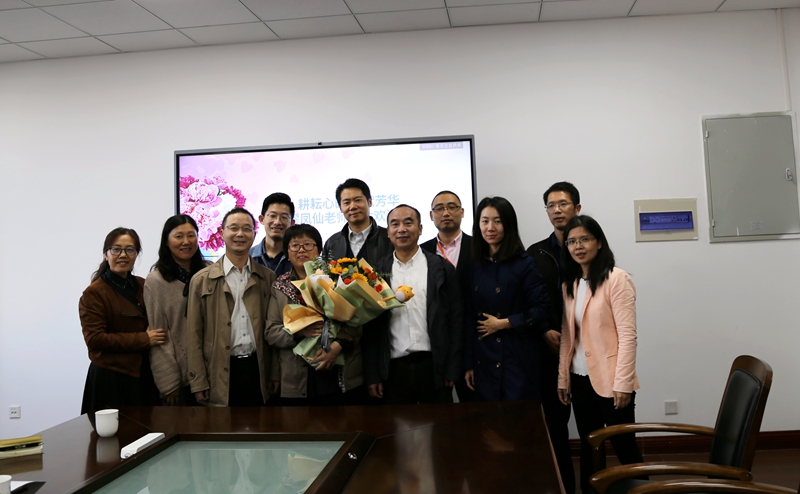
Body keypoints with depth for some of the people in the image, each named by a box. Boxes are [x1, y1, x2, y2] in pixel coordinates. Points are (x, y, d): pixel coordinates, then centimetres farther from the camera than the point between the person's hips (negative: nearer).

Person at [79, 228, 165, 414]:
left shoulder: (143, 285, 10)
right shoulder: (94, 293, -8)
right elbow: (94, 339, -15)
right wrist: (144, 339, -16)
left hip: (145, 376, 5)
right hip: (111, 380, -5)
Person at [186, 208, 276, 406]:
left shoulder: (268, 277, 7)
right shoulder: (202, 280, 2)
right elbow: (194, 335, 1)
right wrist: (198, 382, -4)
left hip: (258, 370, 2)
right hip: (219, 374, -1)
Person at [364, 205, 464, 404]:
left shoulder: (442, 268, 2)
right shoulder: (377, 272, 4)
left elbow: (455, 320, 2)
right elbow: (371, 326, 4)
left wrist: (452, 370, -2)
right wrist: (372, 375, 1)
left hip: (434, 367, 0)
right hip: (394, 369, 1)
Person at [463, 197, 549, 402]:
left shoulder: (524, 264, -6)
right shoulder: (474, 266, 7)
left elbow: (540, 308, -10)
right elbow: (469, 318, 8)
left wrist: (503, 323, -12)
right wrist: (468, 364, 7)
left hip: (517, 359, -4)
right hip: (482, 359, 4)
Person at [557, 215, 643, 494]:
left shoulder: (616, 279, -11)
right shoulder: (570, 284, 9)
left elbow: (627, 334, -14)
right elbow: (567, 335, 9)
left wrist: (623, 383, -17)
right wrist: (563, 378, 7)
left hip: (609, 379, -6)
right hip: (580, 379, 6)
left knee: (624, 447, 5)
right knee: (587, 448, 15)